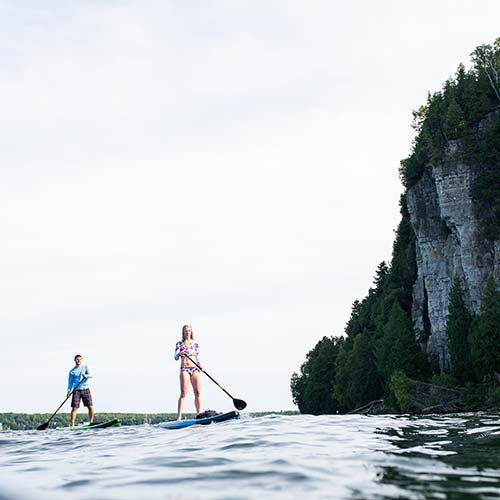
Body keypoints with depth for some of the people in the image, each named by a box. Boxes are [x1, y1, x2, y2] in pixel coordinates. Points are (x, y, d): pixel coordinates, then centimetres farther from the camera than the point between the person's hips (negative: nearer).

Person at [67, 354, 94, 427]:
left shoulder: (85, 367, 9)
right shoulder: (72, 371, 8)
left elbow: (90, 375, -7)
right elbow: (70, 382, 7)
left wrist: (87, 376, -30)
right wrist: (69, 391, -6)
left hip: (86, 389, 1)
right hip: (76, 390, -1)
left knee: (90, 407, -3)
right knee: (74, 408, -8)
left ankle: (91, 422, 10)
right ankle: (72, 424, -4)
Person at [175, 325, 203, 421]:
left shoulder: (196, 344, 14)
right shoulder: (180, 343, 5)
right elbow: (176, 358, -4)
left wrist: (200, 366, -1)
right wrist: (179, 354, -25)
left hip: (195, 369, 3)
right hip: (185, 369, -3)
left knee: (197, 393, 0)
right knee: (184, 393, -12)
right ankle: (179, 417, -15)